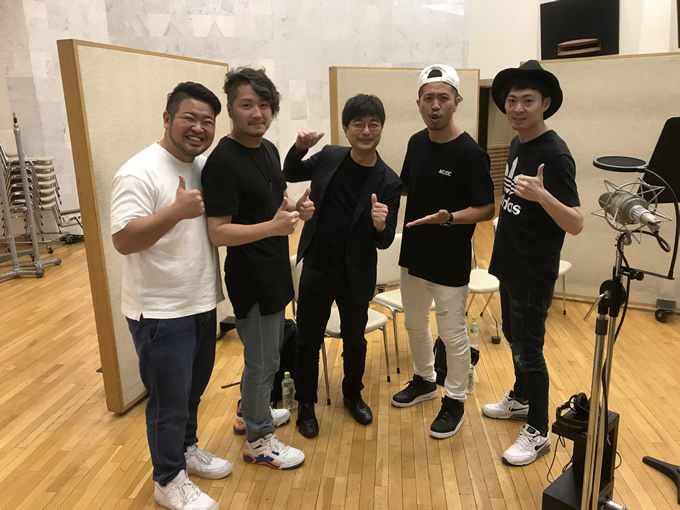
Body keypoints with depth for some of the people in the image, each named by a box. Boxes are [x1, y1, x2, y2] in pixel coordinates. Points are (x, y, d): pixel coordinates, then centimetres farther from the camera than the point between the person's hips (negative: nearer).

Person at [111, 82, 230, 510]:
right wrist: (177, 211, -38)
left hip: (202, 303, 8)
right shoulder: (139, 173, -18)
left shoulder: (206, 167, 5)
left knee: (193, 390, 23)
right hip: (160, 312, -7)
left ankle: (186, 449, 45)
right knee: (170, 402, 7)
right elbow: (123, 240, -24)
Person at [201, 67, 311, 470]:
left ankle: (251, 411, 45)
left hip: (274, 270, 9)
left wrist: (297, 207, -3)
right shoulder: (223, 161, -20)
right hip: (250, 276, -9)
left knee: (269, 350, 23)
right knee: (262, 360, 6)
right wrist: (273, 226, -33)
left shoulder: (268, 149, 6)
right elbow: (218, 232, -22)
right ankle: (258, 440, 27)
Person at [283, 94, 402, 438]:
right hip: (316, 268, 1)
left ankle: (353, 395, 44)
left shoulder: (388, 182, -11)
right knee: (308, 340, 11)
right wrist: (299, 148, -8)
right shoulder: (329, 157, -5)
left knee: (355, 340, 18)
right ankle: (306, 403, 33)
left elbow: (384, 242, -9)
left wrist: (380, 226, -33)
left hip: (356, 276, -1)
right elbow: (290, 174, 13)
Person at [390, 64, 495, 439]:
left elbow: (486, 209, -15)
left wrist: (449, 218, -31)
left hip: (450, 261, -7)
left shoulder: (470, 153, -17)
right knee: (414, 324, 21)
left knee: (452, 333, 7)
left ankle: (455, 401, 28)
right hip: (413, 253, 7)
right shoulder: (416, 142, 2)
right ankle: (424, 380, 44)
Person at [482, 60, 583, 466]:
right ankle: (520, 398, 43)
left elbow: (576, 224, -26)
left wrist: (541, 194, -42)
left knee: (529, 348, 1)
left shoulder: (555, 154, -21)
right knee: (514, 338, 22)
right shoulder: (517, 144, 5)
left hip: (534, 274, -8)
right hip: (510, 265, 9)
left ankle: (538, 432, 18)